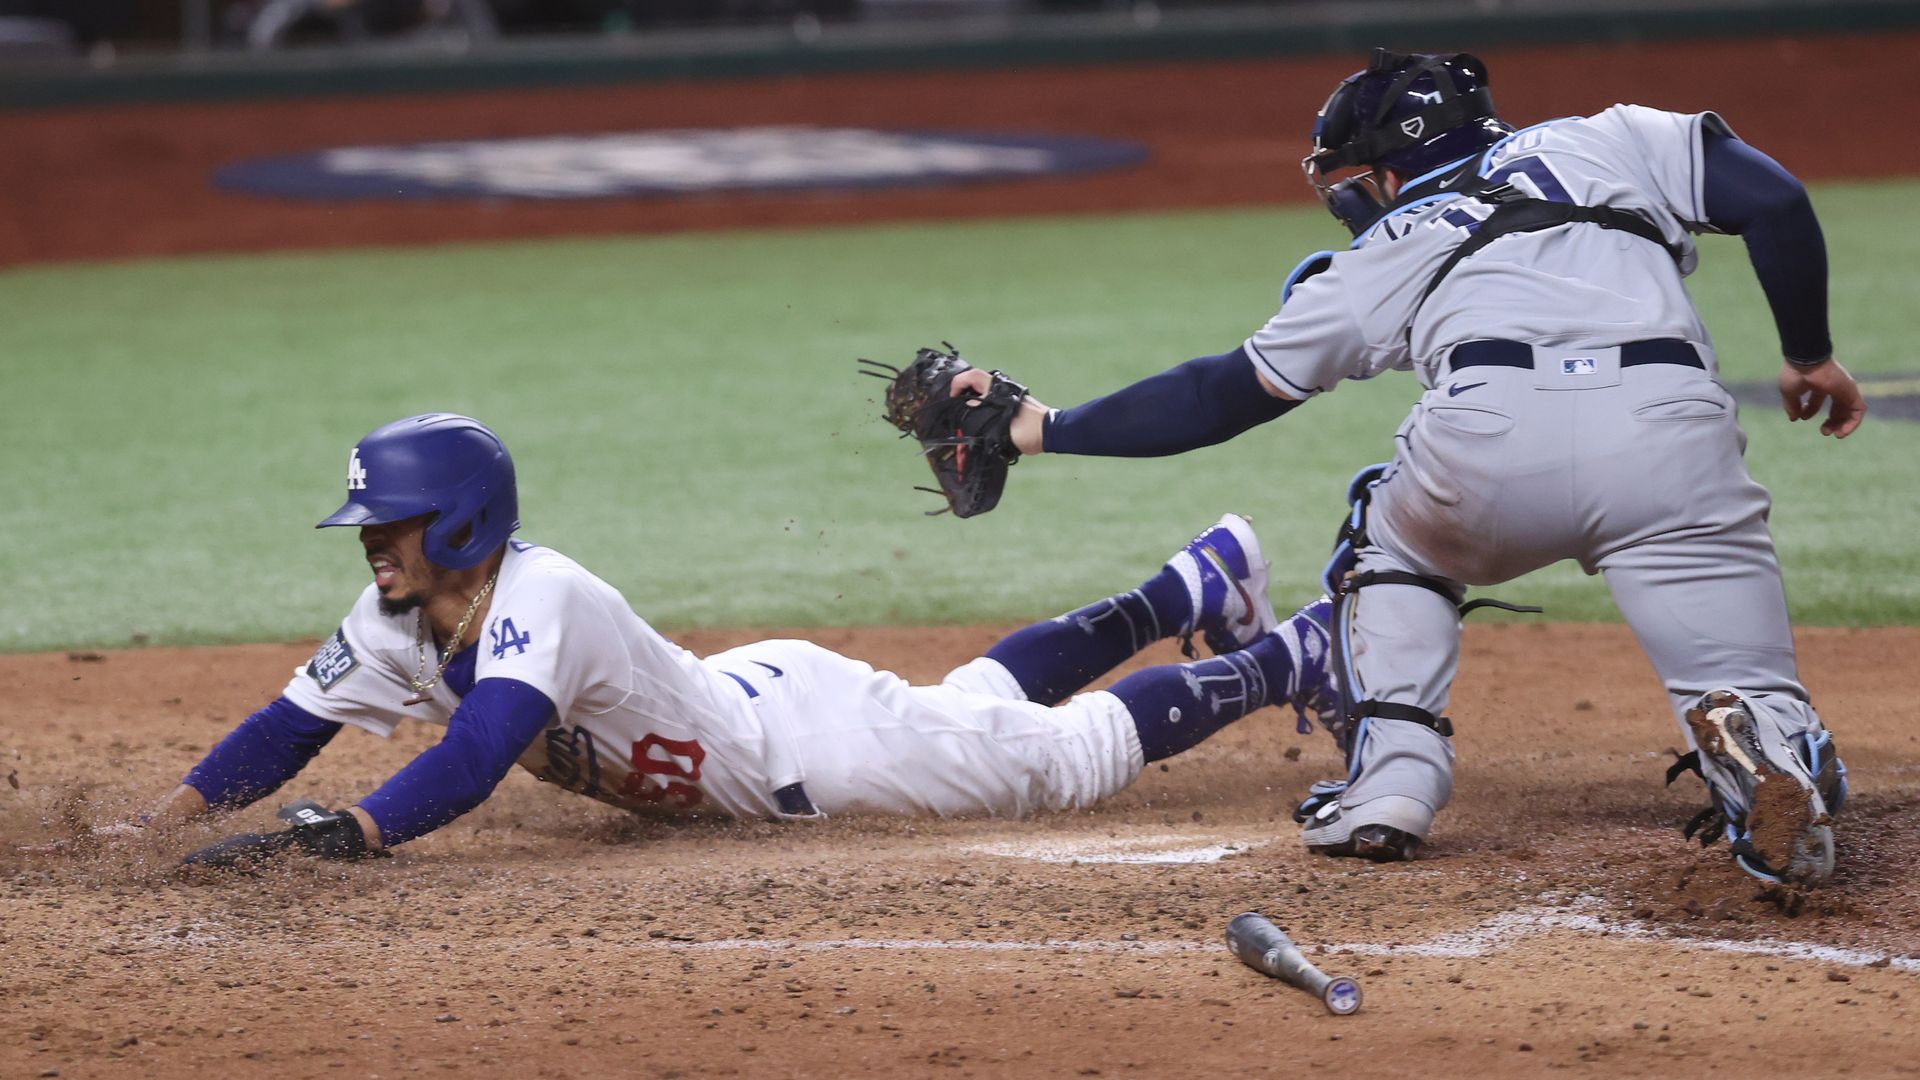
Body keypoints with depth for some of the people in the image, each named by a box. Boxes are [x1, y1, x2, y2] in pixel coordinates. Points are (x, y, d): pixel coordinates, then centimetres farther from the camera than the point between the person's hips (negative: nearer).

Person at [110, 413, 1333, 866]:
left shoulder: (536, 601, -37)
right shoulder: (399, 623, -12)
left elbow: (476, 757, -50)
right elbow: (293, 726, -10)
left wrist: (338, 833, -61)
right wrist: (177, 814, -24)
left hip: (803, 734, -7)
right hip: (740, 691, 7)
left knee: (1076, 753, 8)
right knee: (975, 700, 30)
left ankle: (1296, 659, 25)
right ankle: (1187, 594, 49)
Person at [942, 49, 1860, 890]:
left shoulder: (1387, 256, 30)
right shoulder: (1615, 140, 33)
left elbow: (1222, 395, 33)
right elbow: (1777, 202, 19)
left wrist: (1045, 428, 43)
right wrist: (1809, 356, 31)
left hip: (1491, 436, 0)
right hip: (1671, 426, 0)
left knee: (1388, 542, 33)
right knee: (1742, 689, 3)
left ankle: (1389, 780, 16)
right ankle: (1764, 745, -33)